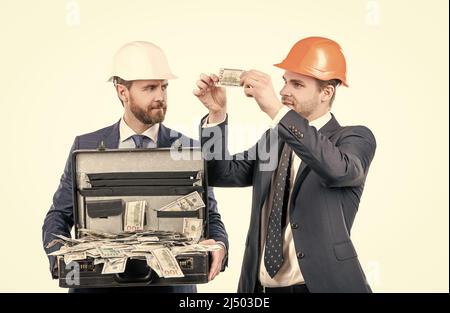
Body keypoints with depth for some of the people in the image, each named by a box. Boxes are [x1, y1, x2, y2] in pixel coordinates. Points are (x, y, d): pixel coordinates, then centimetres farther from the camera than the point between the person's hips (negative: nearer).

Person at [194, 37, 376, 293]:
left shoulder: (355, 138, -6)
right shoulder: (274, 138, 12)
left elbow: (336, 169, -28)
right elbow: (222, 173, 6)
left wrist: (276, 110, -33)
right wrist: (217, 113, -7)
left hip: (321, 284, -5)